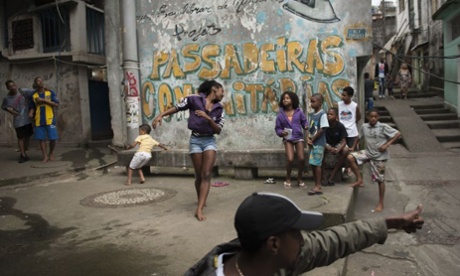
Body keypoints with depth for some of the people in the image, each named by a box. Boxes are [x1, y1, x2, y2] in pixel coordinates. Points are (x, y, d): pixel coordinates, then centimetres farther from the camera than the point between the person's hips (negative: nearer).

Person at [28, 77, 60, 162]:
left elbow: (56, 104, -4)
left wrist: (43, 100, -11)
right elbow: (32, 107, 15)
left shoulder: (50, 92, 3)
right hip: (39, 120, 2)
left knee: (52, 138, -3)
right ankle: (45, 156, 8)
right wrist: (31, 113, -8)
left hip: (50, 119, -2)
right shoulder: (34, 95, 10)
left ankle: (51, 153, 22)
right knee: (41, 138, 0)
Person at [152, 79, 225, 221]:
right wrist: (160, 115, -8)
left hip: (210, 141, 3)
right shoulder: (194, 99, -5)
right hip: (195, 140, -2)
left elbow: (218, 130, 0)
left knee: (206, 175, -9)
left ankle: (199, 209, -10)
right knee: (199, 175, 4)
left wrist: (208, 118, -15)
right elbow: (177, 107, 2)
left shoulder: (219, 109, 5)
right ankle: (201, 201, 28)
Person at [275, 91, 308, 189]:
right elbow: (277, 128, 4)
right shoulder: (280, 114, -1)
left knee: (301, 159, -7)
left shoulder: (299, 112, -1)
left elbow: (304, 122, 6)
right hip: (288, 139, -1)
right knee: (290, 159, -15)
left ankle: (299, 179, 17)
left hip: (299, 137, 1)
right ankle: (288, 179, 9)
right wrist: (281, 133, -16)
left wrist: (306, 126, -16)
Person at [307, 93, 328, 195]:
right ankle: (317, 185, 17)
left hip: (319, 143, -8)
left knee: (317, 164, -7)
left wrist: (313, 139, -12)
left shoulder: (322, 114, -11)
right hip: (312, 143, 8)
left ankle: (318, 187, -2)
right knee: (313, 164, 9)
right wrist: (308, 139, -2)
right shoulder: (311, 114, 12)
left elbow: (322, 129, -16)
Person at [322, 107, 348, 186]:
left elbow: (344, 141, -18)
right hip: (327, 145, -1)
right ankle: (323, 176, -28)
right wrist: (328, 148, -38)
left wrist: (338, 149, -39)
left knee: (345, 150, -31)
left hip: (337, 145, 1)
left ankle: (331, 176, -25)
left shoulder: (340, 126, -15)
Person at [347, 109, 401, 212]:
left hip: (379, 156, -4)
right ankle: (359, 180, -3)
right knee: (350, 157, -18)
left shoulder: (383, 127, -15)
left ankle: (380, 203, 19)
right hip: (367, 153, 4)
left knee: (380, 180, 4)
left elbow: (398, 134, -15)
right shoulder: (364, 127, -1)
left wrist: (386, 145, -21)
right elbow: (359, 137, 15)